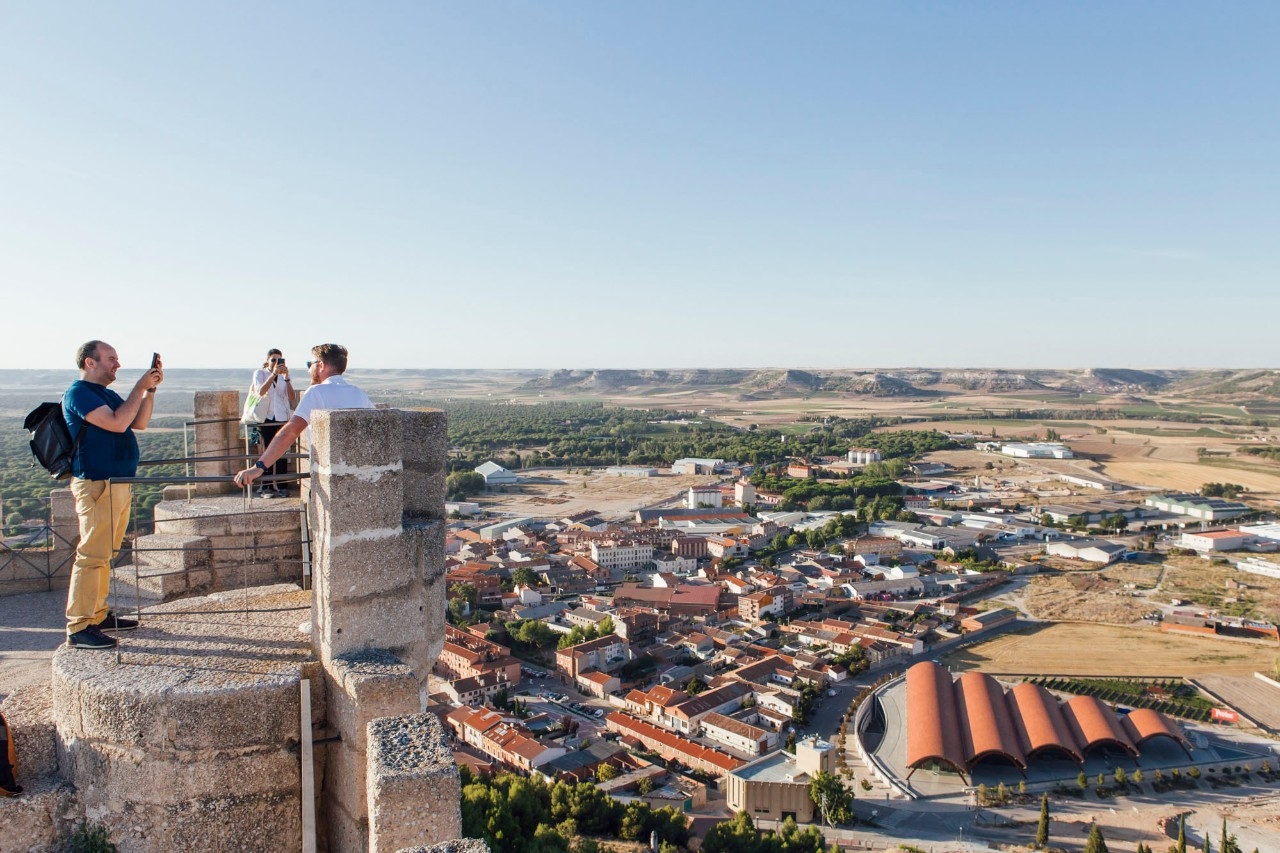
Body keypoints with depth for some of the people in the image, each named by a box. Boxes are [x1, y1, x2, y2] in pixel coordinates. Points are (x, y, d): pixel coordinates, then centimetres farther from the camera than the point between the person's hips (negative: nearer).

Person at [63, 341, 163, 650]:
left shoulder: (106, 394, 19)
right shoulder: (79, 393, -11)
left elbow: (139, 422, 13)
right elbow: (117, 423, -22)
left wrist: (151, 389, 3)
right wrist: (140, 387, -16)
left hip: (117, 483, 10)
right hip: (96, 485, -10)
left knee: (105, 554, 14)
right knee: (92, 555, -9)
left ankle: (98, 614, 23)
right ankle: (78, 628, -5)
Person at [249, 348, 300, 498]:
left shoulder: (285, 375, 12)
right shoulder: (260, 373, 4)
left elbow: (292, 398, -2)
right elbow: (260, 392, -16)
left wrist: (286, 377, -12)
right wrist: (273, 374, -21)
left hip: (282, 418, 3)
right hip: (266, 418, -2)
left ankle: (280, 487, 4)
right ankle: (266, 488, 0)